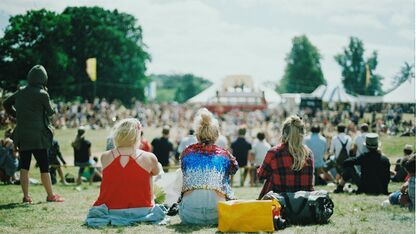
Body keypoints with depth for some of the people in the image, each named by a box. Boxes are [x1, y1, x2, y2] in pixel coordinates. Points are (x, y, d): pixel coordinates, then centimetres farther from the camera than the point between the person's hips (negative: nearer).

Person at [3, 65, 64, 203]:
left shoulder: (21, 93, 6)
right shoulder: (42, 94, -11)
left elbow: (6, 103, 17)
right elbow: (50, 112, 1)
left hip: (21, 135, 5)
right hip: (38, 136, -5)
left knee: (24, 167, 9)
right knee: (44, 167, 3)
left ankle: (26, 196, 11)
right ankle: (51, 195, 11)